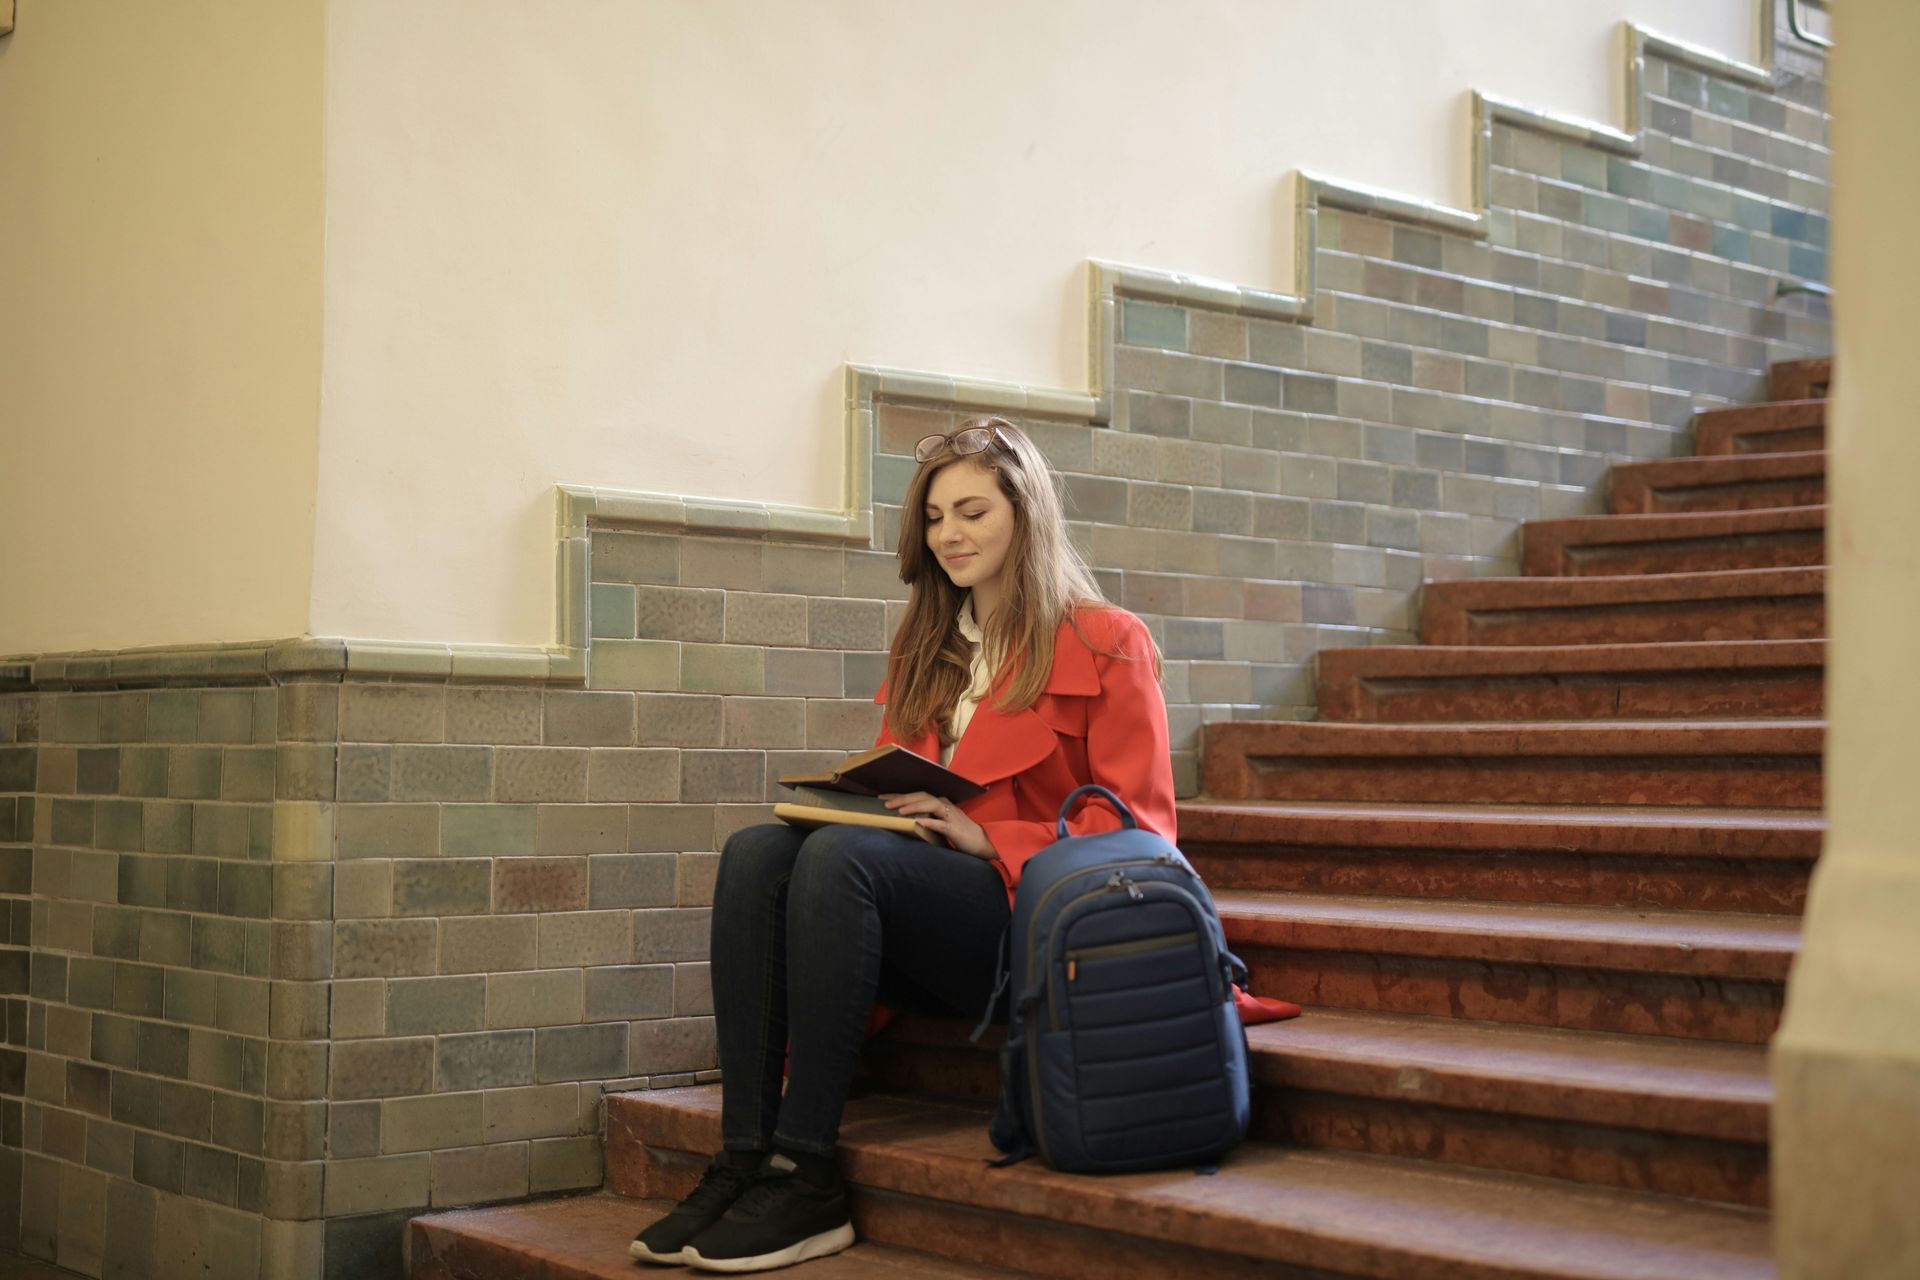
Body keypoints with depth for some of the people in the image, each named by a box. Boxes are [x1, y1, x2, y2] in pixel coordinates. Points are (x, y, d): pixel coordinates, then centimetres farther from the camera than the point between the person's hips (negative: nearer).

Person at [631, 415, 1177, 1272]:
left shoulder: (1106, 644, 3)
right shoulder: (925, 648, 22)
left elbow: (1138, 826, -4)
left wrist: (987, 836, -15)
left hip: (1035, 919, -6)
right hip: (924, 924, 6)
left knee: (840, 855, -32)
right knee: (755, 852, -22)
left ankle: (807, 1181, -33)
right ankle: (743, 1160, -31)